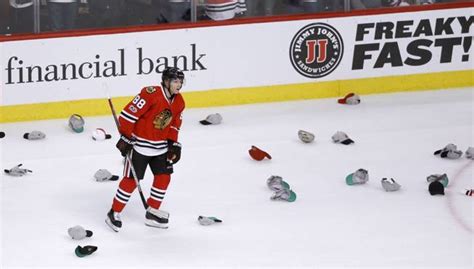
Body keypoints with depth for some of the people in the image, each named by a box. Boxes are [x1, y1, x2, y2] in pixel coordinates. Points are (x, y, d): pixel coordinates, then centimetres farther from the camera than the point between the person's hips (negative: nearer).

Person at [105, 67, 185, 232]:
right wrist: (126, 138, -20)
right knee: (131, 179, -5)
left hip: (161, 146, 7)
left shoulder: (179, 102, 1)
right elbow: (129, 114, -23)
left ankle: (152, 213, 21)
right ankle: (114, 213, 7)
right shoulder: (151, 94, -24)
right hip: (140, 144, -7)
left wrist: (173, 144, 5)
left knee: (164, 177, 6)